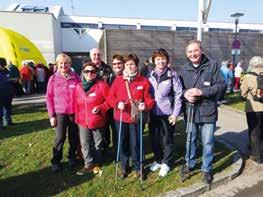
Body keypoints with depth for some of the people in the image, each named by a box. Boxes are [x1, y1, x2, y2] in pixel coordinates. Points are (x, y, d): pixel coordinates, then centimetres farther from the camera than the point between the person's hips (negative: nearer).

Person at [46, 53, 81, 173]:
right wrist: (51, 115, -4)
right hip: (60, 113, -1)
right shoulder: (53, 79, -2)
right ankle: (56, 161, 18)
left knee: (73, 137, 12)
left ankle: (72, 157, 32)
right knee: (60, 138, -2)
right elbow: (49, 98, 0)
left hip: (74, 112, 1)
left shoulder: (76, 78, -1)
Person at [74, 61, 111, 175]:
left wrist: (101, 108, -21)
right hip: (83, 122, 4)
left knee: (97, 144, 13)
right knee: (85, 144, 9)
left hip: (98, 121, -3)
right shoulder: (78, 87, 3)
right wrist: (77, 119, 9)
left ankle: (97, 163, 32)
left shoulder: (102, 85, -11)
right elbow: (76, 104, 9)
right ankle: (89, 164, 26)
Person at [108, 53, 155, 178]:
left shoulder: (143, 81, -2)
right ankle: (124, 167, 33)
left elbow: (149, 98, -2)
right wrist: (117, 103, -17)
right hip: (120, 117, 2)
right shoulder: (118, 80, 2)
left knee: (135, 144, 7)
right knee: (123, 143, 13)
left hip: (136, 118, -1)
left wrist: (145, 105, -23)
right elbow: (110, 97, 2)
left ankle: (137, 167, 29)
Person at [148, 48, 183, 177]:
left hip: (167, 113, -4)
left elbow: (178, 95, -7)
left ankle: (166, 163, 28)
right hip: (153, 114, 4)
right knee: (154, 139, 14)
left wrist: (175, 113, -11)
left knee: (167, 140, 9)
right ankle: (158, 160, 35)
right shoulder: (150, 76, 4)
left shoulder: (172, 74, -7)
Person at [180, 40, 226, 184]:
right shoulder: (185, 69, 5)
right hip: (190, 111, 3)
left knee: (208, 142, 8)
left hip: (208, 111, -3)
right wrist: (185, 94, -13)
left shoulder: (212, 65, -7)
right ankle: (189, 163, 39)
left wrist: (201, 92, -22)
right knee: (190, 139, 18)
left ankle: (206, 169, 29)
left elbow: (221, 85, -11)